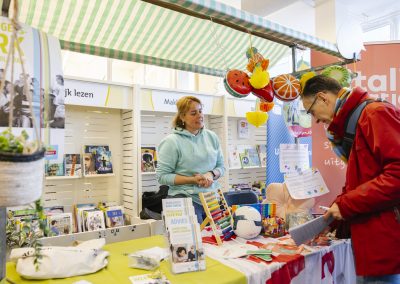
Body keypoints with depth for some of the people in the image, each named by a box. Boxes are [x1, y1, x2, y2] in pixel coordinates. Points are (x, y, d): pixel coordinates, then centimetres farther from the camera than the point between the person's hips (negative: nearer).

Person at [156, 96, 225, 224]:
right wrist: (192, 180, -19)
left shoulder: (212, 137, 6)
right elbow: (162, 175, -11)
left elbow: (221, 166, 11)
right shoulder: (171, 141, -9)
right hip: (186, 199, -5)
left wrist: (211, 174, -11)